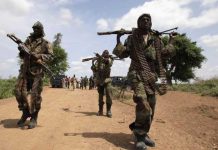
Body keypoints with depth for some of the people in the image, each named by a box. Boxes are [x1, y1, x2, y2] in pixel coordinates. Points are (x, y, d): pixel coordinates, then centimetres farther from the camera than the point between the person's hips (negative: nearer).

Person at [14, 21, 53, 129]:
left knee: (35, 94, -4)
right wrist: (21, 50, -1)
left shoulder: (45, 43, 4)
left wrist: (38, 56, -18)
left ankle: (34, 117, 7)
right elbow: (22, 55, 21)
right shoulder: (28, 40, 17)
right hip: (25, 69, 5)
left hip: (36, 71, -5)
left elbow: (50, 55, -5)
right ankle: (25, 113, 19)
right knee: (19, 91, 1)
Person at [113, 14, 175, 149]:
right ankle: (139, 134, 2)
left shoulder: (156, 38, 15)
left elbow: (164, 54, 17)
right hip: (138, 74, -5)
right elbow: (123, 54, 2)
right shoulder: (132, 38, 6)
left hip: (152, 75, 5)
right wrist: (118, 40, -7)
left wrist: (171, 42, 16)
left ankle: (144, 133, 27)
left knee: (151, 107, 9)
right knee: (143, 105, -20)